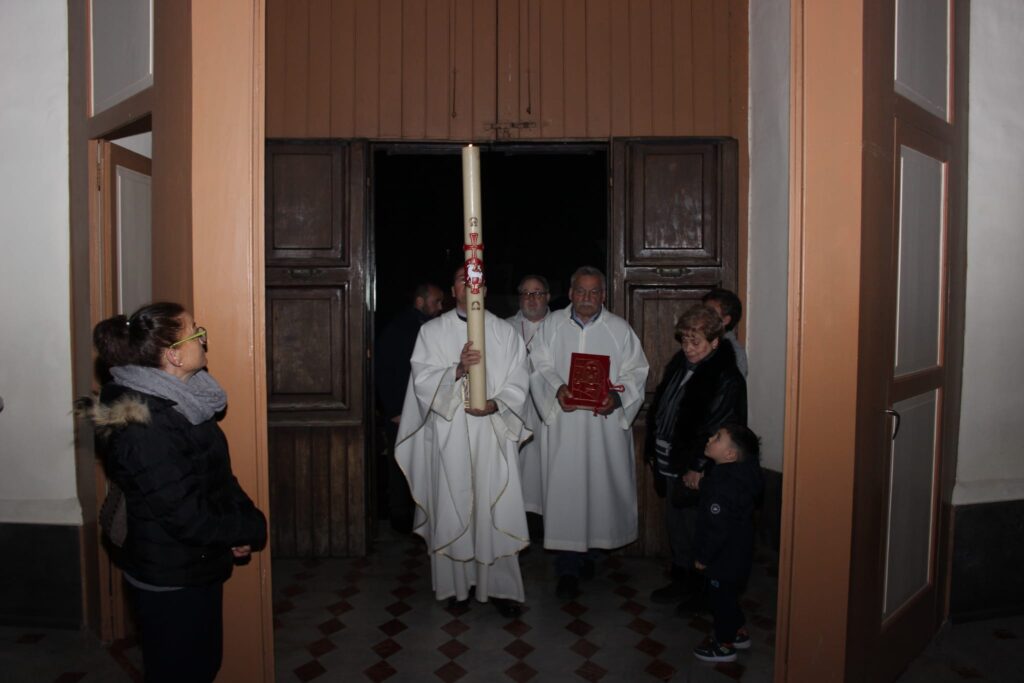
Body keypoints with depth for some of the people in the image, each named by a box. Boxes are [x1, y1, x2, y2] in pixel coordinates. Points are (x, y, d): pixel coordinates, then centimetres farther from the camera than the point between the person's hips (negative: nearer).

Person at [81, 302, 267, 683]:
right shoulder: (142, 428, -28)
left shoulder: (182, 401, 1)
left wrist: (243, 523, -4)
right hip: (168, 584, -8)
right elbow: (187, 517, -27)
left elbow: (218, 474, 9)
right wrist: (253, 529, -14)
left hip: (198, 571, 8)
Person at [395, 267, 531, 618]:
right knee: (453, 509, 4)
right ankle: (459, 584, 19)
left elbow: (518, 382, 5)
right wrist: (458, 369, -20)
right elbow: (423, 382, -3)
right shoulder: (432, 331, 6)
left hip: (493, 434, 1)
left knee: (496, 511, 1)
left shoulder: (505, 332, 8)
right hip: (449, 435, 0)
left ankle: (500, 586, 13)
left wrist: (495, 404, -14)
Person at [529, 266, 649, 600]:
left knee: (599, 488, 9)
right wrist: (557, 388, -19)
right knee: (564, 491, 0)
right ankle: (568, 570, 9)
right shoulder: (552, 325, 4)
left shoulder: (620, 329, 3)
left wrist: (616, 397, -17)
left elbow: (635, 372, 1)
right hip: (563, 424, 0)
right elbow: (540, 366, 0)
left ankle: (588, 549, 33)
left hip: (605, 424, 1)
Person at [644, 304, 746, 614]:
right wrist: (653, 450, 12)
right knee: (676, 527, 19)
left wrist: (697, 467, -18)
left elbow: (720, 429, -20)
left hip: (696, 471, -8)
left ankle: (702, 590, 24)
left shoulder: (726, 378, -17)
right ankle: (681, 582, 36)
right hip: (670, 465, 8)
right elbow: (658, 408, 14)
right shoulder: (679, 364, 8)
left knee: (696, 530, 6)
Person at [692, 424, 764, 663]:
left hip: (725, 558, -9)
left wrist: (703, 557, -17)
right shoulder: (738, 473, -3)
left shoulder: (725, 485, -33)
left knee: (721, 597, 11)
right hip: (736, 553, 9)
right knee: (728, 594, 26)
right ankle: (738, 632, 44)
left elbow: (717, 528, -27)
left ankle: (725, 645, 29)